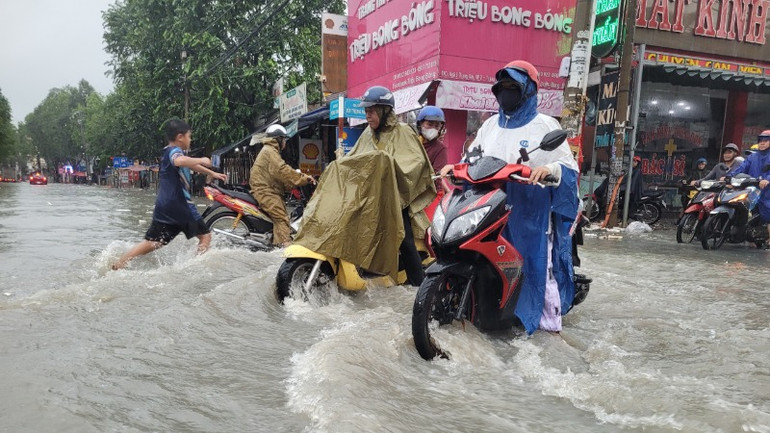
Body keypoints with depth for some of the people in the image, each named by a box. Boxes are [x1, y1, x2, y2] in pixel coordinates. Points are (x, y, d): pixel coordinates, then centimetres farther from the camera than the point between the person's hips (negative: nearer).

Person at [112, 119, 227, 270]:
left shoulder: (170, 152, 22)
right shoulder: (174, 151, -9)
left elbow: (190, 166, 38)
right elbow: (180, 161, -35)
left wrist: (213, 174, 45)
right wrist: (202, 160, -20)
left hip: (164, 207, 9)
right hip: (180, 205, -9)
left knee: (152, 242, 7)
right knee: (205, 236, 3)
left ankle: (117, 266, 3)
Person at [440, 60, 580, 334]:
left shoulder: (545, 125, -1)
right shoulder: (490, 125, 14)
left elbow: (570, 166, -6)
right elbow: (473, 158, 21)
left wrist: (550, 169, -26)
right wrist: (455, 167, 2)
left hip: (530, 211, -5)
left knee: (538, 261, 1)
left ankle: (550, 317, 16)